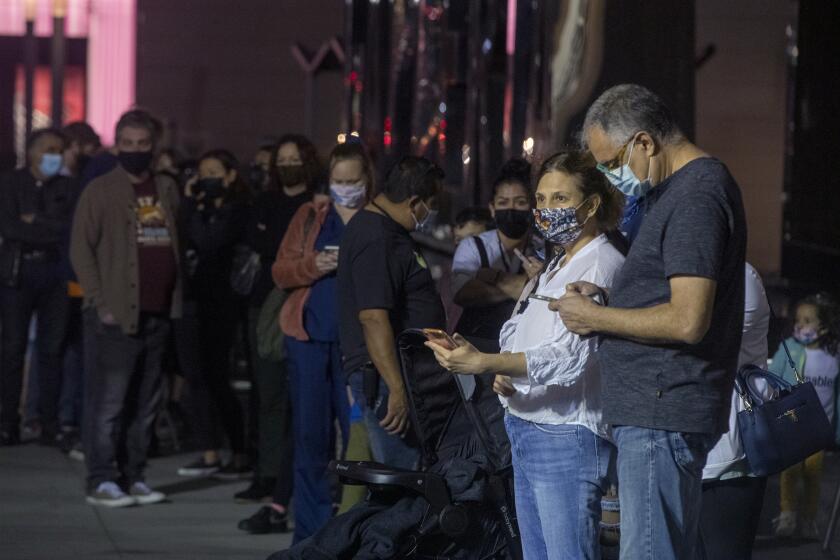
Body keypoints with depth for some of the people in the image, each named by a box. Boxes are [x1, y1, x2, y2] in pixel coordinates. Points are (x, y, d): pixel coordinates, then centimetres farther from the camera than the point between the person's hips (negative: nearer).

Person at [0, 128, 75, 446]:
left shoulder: (66, 187, 12)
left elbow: (72, 225, -2)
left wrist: (35, 222, -8)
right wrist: (51, 231, -8)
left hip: (54, 270, 1)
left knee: (52, 349, -1)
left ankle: (50, 424, 2)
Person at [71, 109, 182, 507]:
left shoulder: (166, 190, 15)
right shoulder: (100, 191, -1)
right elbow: (81, 250, -3)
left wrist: (176, 300, 10)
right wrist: (100, 303, -10)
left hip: (158, 313, 5)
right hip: (119, 314, -5)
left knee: (146, 403, 7)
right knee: (109, 403, -7)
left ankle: (134, 477, 13)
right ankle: (102, 481, -4)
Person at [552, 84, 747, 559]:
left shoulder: (696, 195, -15)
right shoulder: (690, 187, 18)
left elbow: (688, 321, -22)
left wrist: (595, 317, -11)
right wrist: (607, 300, 10)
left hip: (663, 414, -11)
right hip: (661, 411, 11)